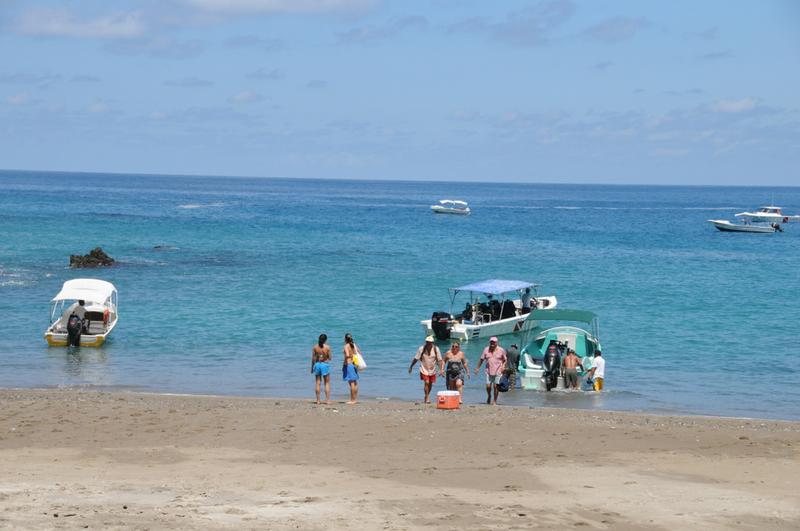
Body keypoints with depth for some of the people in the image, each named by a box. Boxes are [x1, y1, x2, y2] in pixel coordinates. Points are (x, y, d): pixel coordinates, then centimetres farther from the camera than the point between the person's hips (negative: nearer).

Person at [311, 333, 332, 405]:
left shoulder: (315, 347, -2)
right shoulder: (327, 347, -8)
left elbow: (313, 358, 0)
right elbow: (329, 358, -3)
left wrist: (312, 367, 9)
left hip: (317, 364, 2)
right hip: (325, 364, -2)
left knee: (318, 383, 9)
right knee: (327, 383, 5)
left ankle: (318, 400, 9)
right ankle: (327, 400, 0)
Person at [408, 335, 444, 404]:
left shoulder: (436, 349, -10)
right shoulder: (421, 349, -12)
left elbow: (440, 360, -7)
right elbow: (416, 359, -3)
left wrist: (441, 370, -13)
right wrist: (411, 367, 4)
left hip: (432, 370, 2)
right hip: (424, 369, -2)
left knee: (430, 384, 12)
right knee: (426, 382, -15)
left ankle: (427, 396, 33)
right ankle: (427, 397, -2)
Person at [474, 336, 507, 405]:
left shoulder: (501, 350, 1)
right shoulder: (486, 350, 5)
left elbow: (505, 360, 9)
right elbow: (481, 359, 12)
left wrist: (503, 366, -7)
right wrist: (478, 368, 10)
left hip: (498, 371, -2)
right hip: (489, 371, 2)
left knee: (496, 386, -2)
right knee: (488, 386, -4)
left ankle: (495, 401, 11)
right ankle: (489, 396, 26)